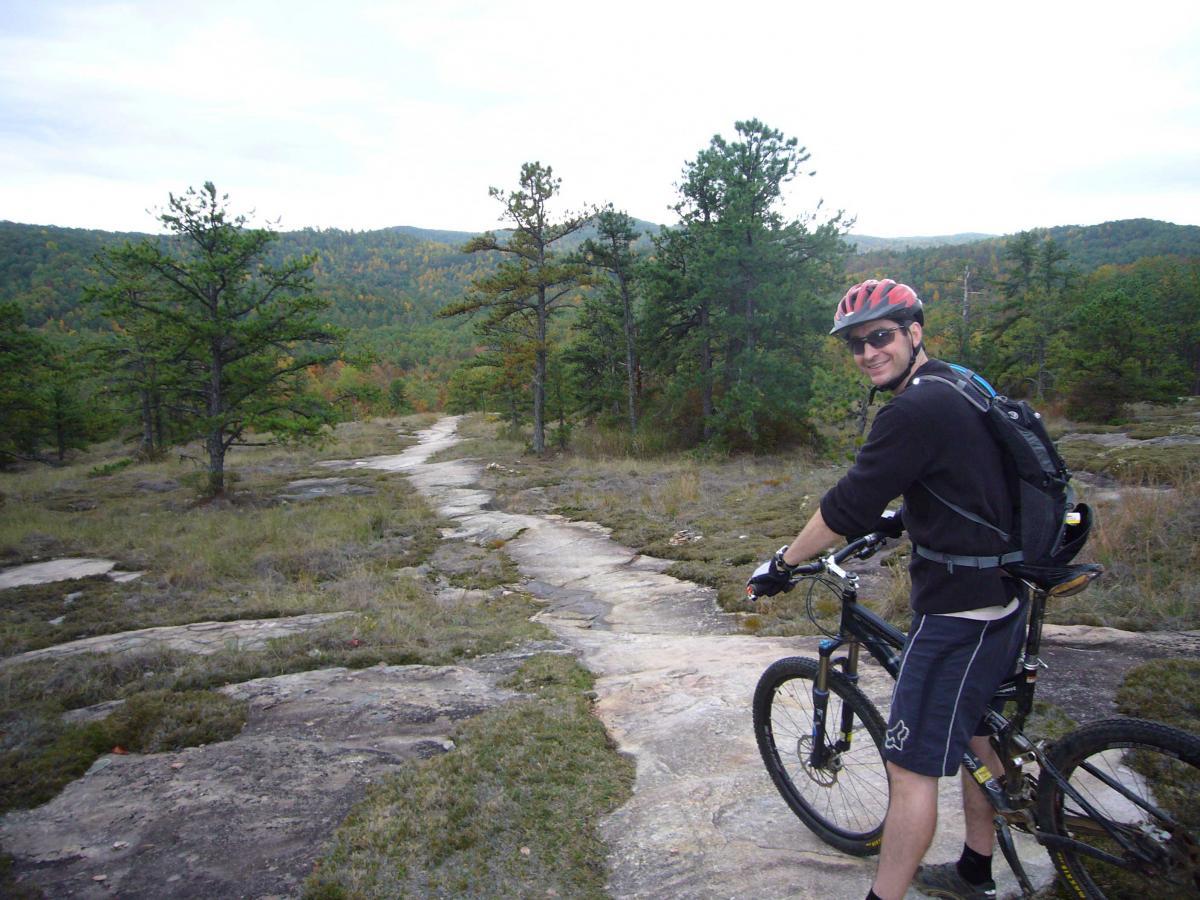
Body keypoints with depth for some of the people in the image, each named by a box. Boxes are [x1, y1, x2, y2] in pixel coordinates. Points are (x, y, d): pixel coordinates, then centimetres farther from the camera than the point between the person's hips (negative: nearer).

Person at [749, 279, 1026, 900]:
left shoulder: (916, 410, -21)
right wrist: (900, 518, 30)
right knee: (973, 732, 24)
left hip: (956, 612, -11)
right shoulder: (959, 389, 11)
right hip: (1000, 598, 11)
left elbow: (848, 505, -21)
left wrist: (783, 563, -9)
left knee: (911, 766, -3)